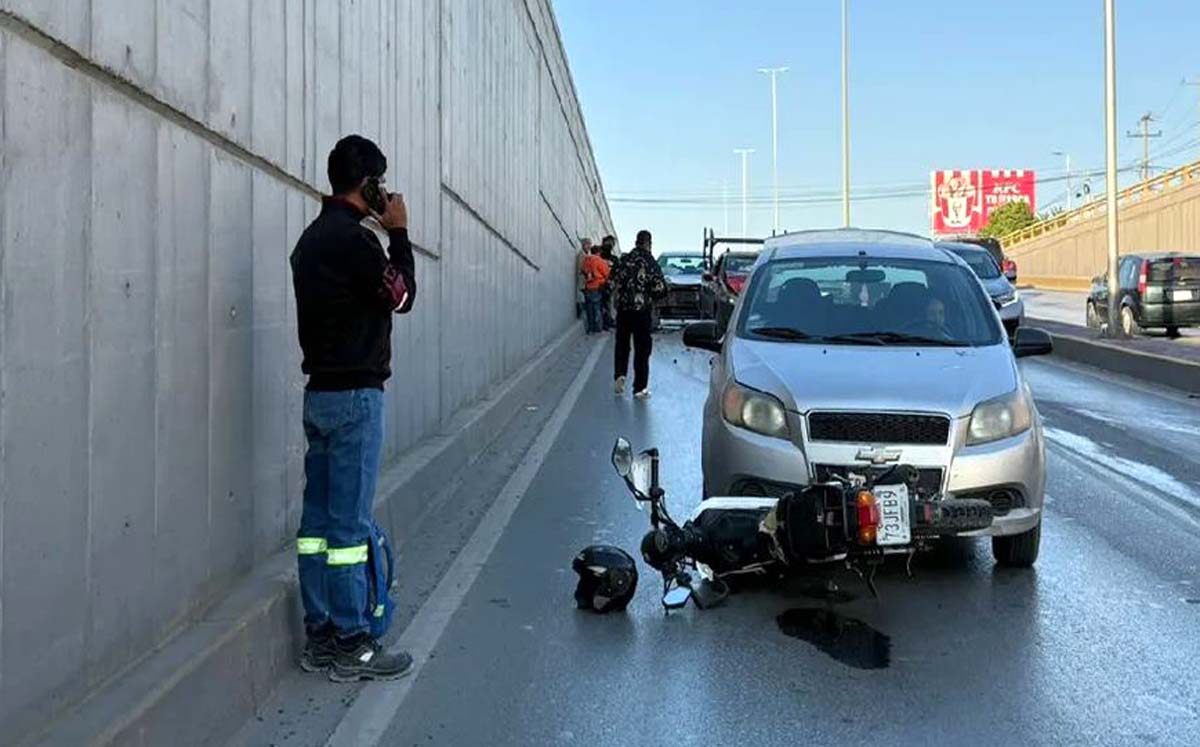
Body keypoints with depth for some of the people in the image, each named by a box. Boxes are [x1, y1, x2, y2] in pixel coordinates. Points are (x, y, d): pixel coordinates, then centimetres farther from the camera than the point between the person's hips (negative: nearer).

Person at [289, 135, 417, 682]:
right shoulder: (354, 239, -16)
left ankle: (320, 637, 17)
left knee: (319, 518, 10)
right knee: (350, 521, -4)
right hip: (353, 395, -10)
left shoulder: (313, 237, 14)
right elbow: (403, 296, -5)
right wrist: (398, 232, 1)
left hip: (320, 392, 10)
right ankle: (351, 646, 3)